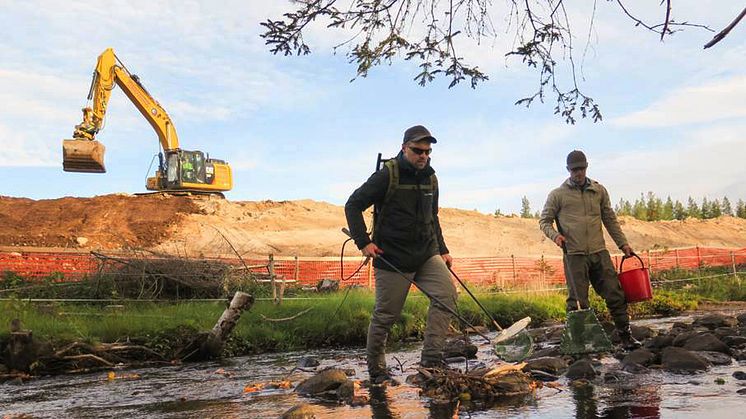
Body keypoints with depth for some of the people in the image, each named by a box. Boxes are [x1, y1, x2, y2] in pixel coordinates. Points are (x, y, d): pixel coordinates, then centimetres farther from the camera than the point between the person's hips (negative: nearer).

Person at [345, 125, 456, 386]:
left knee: (446, 293, -14)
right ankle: (376, 371, 19)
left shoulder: (430, 179, 11)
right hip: (392, 258, -6)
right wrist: (363, 242, -16)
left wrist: (442, 249, 18)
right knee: (385, 315, 2)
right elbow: (353, 205, -8)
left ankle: (431, 359, -8)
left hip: (426, 254, 6)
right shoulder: (387, 175, -9)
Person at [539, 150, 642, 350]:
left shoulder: (599, 190, 13)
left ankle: (625, 335, 14)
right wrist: (555, 235, -13)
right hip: (574, 255, -3)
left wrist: (622, 243, 13)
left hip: (599, 253, 3)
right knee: (578, 302, 0)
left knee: (615, 295, 2)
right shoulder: (557, 195, 3)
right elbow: (544, 221, 6)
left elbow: (610, 219, 18)